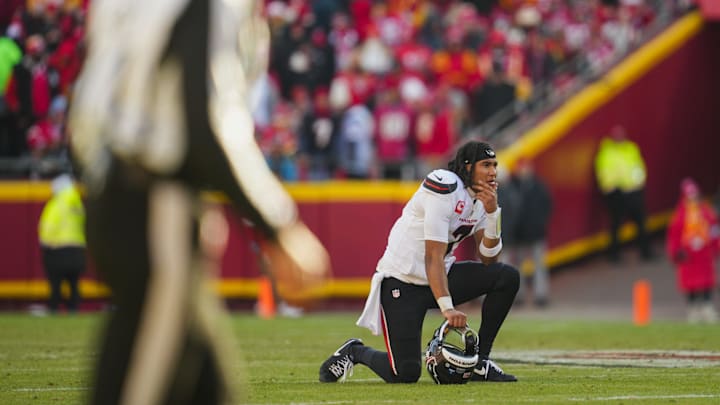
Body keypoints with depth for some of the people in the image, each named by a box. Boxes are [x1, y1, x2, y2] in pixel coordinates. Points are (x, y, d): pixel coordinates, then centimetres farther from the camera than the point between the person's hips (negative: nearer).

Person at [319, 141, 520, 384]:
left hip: (442, 276, 8)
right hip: (402, 282, -8)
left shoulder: (482, 198, 7)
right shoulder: (445, 186, -20)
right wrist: (447, 309, -33)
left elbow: (488, 259, 1)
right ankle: (355, 352, 19)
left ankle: (479, 363, -1)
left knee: (507, 277, -10)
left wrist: (492, 213, -12)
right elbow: (433, 257, -25)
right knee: (406, 374, -14)